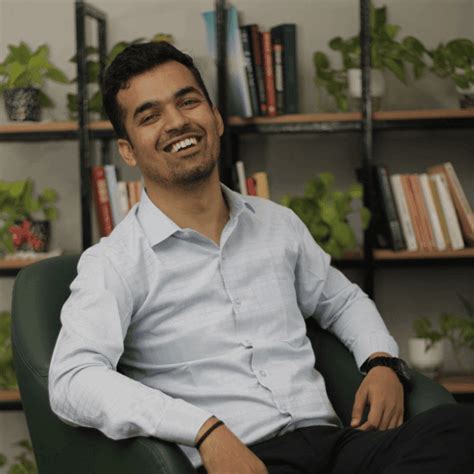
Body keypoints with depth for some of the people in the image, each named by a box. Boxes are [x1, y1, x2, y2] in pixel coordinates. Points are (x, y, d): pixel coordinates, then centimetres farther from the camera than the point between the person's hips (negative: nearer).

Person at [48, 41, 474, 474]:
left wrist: (383, 363, 11)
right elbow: (71, 381, -15)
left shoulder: (278, 224, 18)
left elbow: (343, 301, 34)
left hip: (330, 439, 6)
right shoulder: (114, 261, 0)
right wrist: (207, 431, -25)